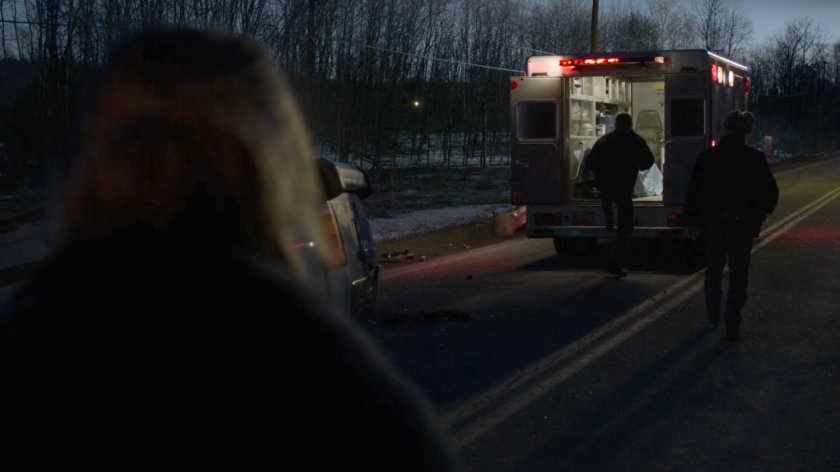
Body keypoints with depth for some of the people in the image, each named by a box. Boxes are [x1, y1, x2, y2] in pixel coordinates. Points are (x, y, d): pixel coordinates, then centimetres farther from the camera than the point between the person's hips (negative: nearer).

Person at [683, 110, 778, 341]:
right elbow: (770, 194, -5)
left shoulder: (706, 157, -6)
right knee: (738, 277, 5)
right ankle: (732, 324, -1)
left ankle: (713, 314, 33)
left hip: (712, 225, 2)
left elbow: (693, 192, -3)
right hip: (742, 226, -2)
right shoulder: (755, 159, -9)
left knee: (714, 270, 21)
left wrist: (691, 220, 7)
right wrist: (758, 217, 11)